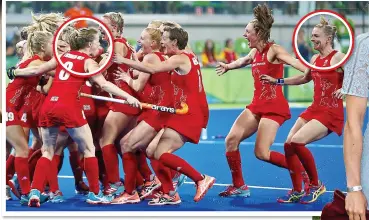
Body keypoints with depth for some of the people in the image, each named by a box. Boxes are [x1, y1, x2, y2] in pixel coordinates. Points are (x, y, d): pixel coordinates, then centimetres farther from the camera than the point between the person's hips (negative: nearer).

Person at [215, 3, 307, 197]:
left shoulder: (274, 50, -12)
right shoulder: (254, 53, 11)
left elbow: (295, 63, -29)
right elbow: (242, 62, 36)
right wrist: (227, 66, 53)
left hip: (274, 107, -8)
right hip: (257, 105, 8)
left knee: (262, 153, -14)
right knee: (231, 139, -3)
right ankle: (239, 186, 9)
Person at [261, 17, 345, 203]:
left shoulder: (338, 58, -12)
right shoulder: (315, 59, 11)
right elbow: (305, 78, 30)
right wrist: (277, 81, 26)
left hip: (330, 113, -8)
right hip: (314, 109, 8)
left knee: (297, 141, -23)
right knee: (289, 144, -1)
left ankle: (315, 185, -5)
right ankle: (297, 192, 12)